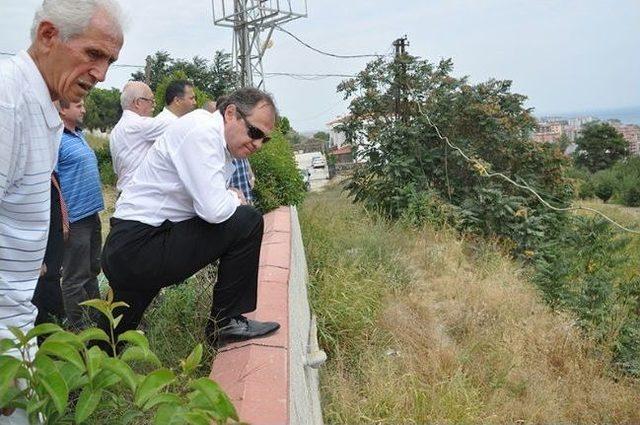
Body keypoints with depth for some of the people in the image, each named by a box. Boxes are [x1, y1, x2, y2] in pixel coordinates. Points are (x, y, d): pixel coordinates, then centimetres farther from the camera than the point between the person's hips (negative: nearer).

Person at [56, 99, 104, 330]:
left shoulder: (79, 135, 14)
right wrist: (63, 216, -21)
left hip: (92, 214, 9)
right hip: (75, 218, -9)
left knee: (92, 269, 19)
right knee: (75, 277, 1)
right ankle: (78, 327, 12)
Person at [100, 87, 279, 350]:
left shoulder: (217, 140, 15)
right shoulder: (201, 130, -16)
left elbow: (207, 203, 20)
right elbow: (213, 210, -25)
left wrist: (228, 198, 1)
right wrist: (234, 199, -4)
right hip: (139, 247, -11)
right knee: (247, 222, -14)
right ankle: (226, 322, -4)